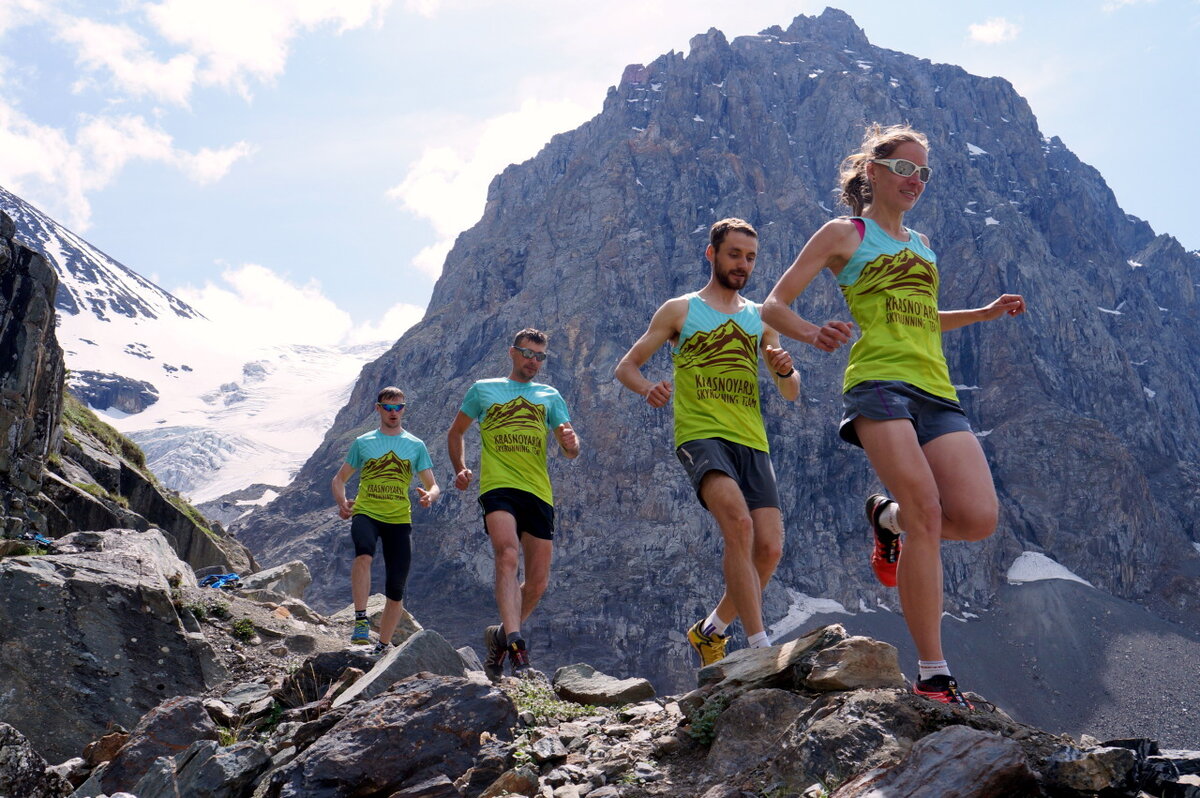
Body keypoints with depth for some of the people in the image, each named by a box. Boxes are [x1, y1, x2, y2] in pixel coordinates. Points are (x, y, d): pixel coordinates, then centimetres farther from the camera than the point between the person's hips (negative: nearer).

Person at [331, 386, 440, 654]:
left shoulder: (415, 446, 10)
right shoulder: (363, 442, 9)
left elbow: (433, 485, 7)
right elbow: (339, 479, 14)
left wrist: (429, 496, -17)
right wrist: (342, 503, -6)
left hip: (399, 519, 2)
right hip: (365, 513, -1)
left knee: (396, 589, 1)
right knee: (364, 553, -35)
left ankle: (382, 647, 14)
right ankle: (361, 621, -31)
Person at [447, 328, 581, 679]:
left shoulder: (550, 396, 19)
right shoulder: (483, 389, 15)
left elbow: (571, 452, 11)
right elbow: (455, 432, 24)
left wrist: (570, 442, -13)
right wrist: (460, 469, 7)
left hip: (539, 492, 3)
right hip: (498, 486, -3)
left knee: (538, 582, 3)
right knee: (508, 556, -28)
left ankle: (500, 638, 26)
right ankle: (516, 647, -36)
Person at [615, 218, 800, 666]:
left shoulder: (760, 318, 20)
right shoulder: (679, 310, 10)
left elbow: (791, 394, 19)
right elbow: (626, 367, 10)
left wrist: (786, 370, -6)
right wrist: (648, 390, -13)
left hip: (752, 441, 4)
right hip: (701, 434, -4)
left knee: (769, 549, -8)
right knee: (738, 522, -29)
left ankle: (711, 630, 16)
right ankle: (760, 647, -26)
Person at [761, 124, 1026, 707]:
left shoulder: (921, 245, 27)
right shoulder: (844, 234, 10)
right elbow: (774, 306, 5)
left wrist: (987, 312, 29)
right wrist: (814, 335, -15)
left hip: (937, 391, 6)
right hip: (878, 382, -6)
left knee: (978, 518, -14)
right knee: (927, 512, -21)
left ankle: (889, 516, 20)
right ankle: (933, 675, -13)